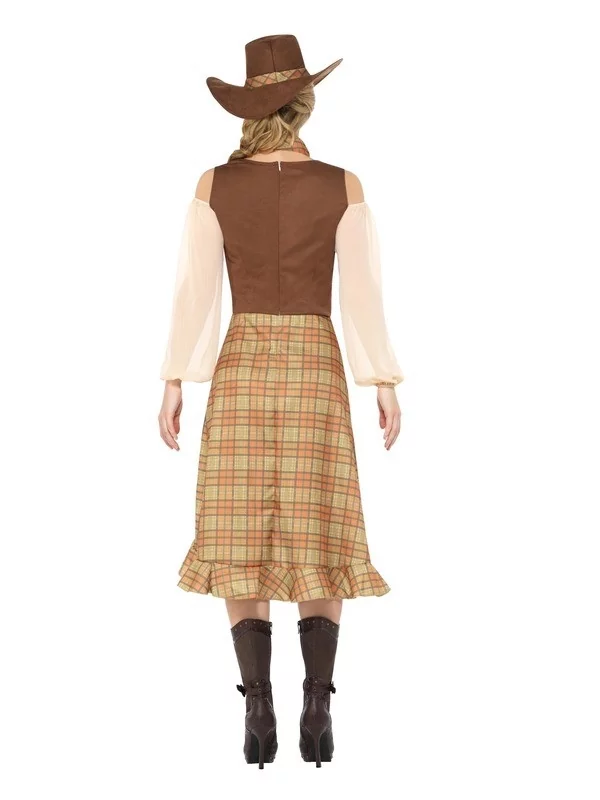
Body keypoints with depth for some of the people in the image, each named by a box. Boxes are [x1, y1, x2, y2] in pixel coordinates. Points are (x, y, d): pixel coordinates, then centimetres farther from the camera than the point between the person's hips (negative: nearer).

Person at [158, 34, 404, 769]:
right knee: (319, 544, 5)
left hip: (241, 371, 0)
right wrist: (387, 385, 2)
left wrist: (173, 385, 1)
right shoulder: (343, 187, -5)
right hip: (316, 372, 0)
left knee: (244, 544, 4)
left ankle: (260, 711, -5)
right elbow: (362, 295, -5)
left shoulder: (215, 185, -3)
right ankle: (317, 711, -4)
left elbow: (194, 291, -5)